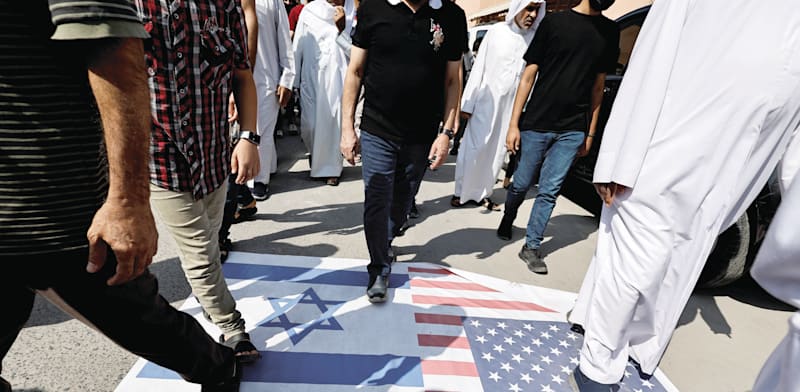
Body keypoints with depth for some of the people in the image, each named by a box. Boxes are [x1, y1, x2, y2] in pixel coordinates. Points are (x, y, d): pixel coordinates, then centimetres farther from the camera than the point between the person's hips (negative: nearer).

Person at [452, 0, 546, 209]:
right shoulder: (497, 31, -1)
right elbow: (479, 67, 0)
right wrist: (467, 103, -3)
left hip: (513, 105, 2)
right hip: (486, 101, -2)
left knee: (497, 151, 9)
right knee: (473, 148, 3)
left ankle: (481, 193, 23)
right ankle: (461, 192, 16)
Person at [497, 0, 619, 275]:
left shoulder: (610, 32, 11)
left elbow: (598, 85, 14)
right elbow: (528, 76, -2)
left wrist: (590, 133, 12)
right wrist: (514, 124, -6)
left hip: (573, 130, 2)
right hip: (536, 124, -2)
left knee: (549, 191, 2)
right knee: (521, 184, 8)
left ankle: (531, 247, 14)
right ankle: (507, 219, 38)